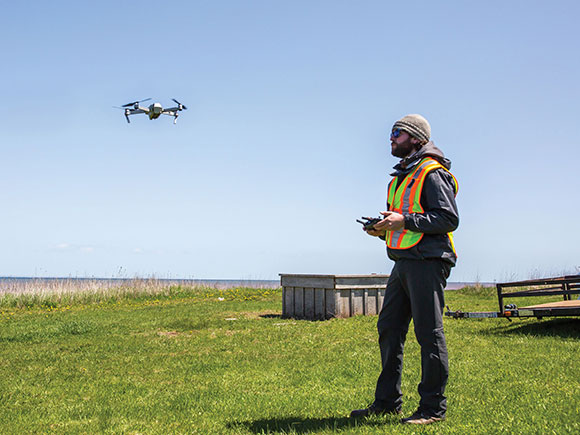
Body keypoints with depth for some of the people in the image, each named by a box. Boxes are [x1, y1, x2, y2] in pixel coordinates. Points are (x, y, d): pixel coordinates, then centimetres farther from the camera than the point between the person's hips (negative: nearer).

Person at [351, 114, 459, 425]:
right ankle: (387, 401, 19)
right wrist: (382, 229, 9)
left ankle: (433, 407, 3)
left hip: (427, 262, -10)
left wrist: (405, 220, -20)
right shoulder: (400, 178, 22)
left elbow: (449, 218, -15)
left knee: (429, 334, -5)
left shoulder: (432, 173, -7)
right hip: (403, 261, 10)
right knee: (389, 329, 10)